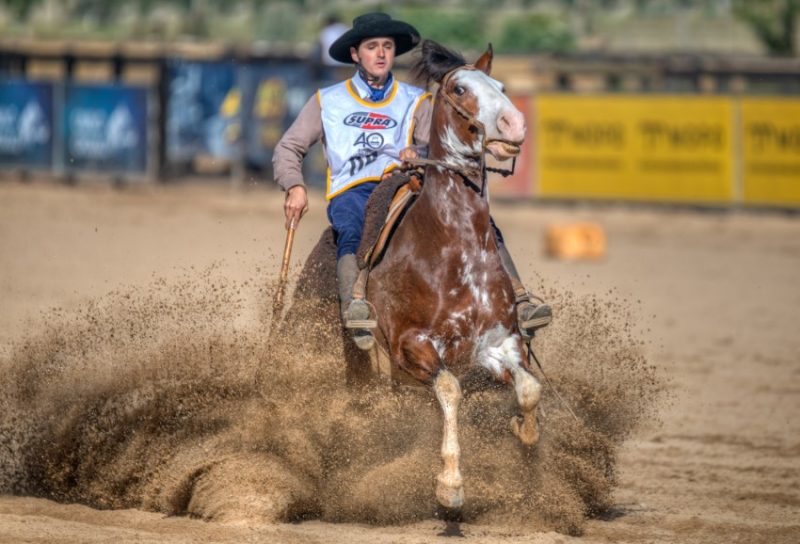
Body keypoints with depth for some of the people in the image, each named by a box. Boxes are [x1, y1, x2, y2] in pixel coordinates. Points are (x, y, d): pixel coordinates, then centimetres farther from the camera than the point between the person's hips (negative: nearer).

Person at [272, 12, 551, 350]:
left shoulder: (416, 102, 22)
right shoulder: (327, 102, 20)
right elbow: (288, 149, 18)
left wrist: (420, 155, -16)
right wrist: (295, 187, -3)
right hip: (353, 192, -2)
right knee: (352, 233, -40)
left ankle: (518, 304, -39)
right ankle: (354, 312, -66)